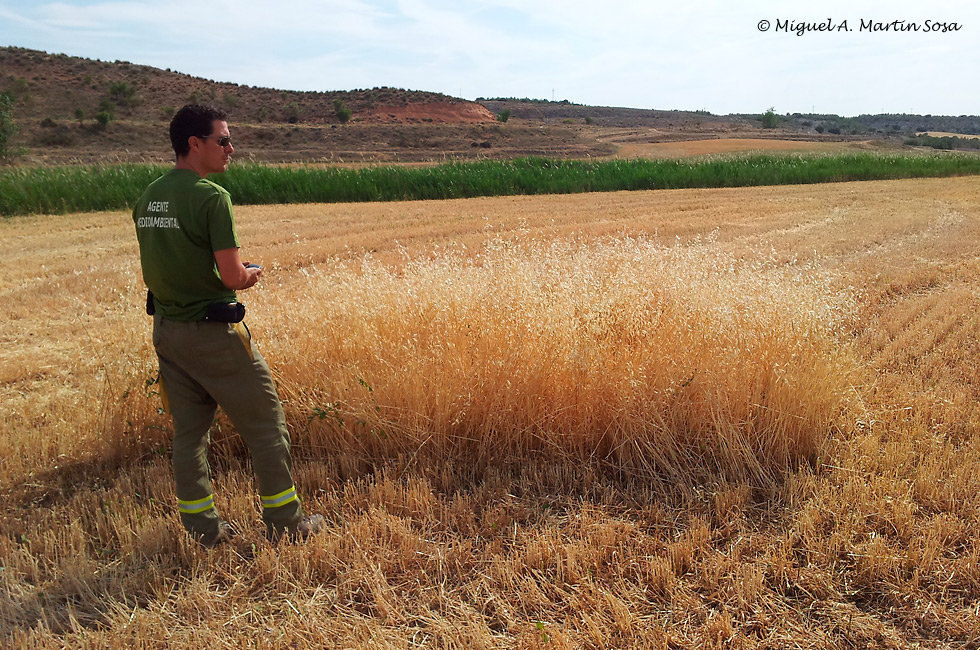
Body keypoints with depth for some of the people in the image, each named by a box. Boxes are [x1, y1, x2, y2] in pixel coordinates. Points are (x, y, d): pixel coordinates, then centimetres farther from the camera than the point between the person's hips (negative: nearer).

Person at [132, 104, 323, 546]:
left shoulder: (148, 198, 8)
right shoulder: (211, 197, -17)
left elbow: (155, 269, 15)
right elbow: (233, 277, -20)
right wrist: (251, 274, 3)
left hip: (166, 327, 8)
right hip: (212, 331, -8)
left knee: (188, 429, 15)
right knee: (265, 425, 5)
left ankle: (201, 527, 25)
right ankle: (285, 522, 14)